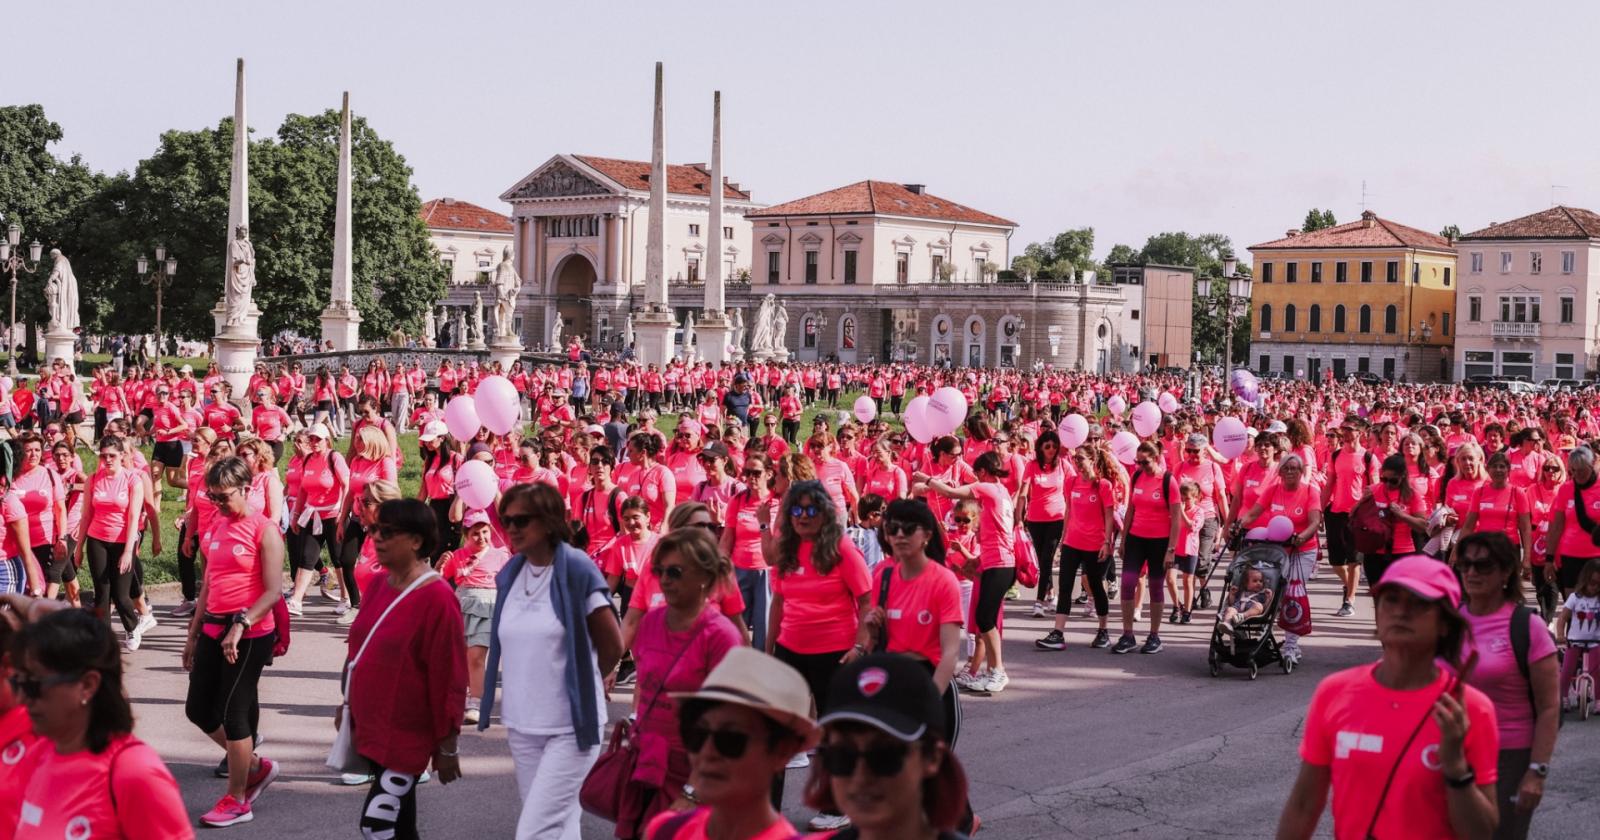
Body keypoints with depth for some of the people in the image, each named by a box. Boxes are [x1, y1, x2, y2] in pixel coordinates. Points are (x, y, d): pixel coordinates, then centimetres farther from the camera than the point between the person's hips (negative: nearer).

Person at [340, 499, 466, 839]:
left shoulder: (436, 598, -17)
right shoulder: (377, 585, 6)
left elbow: (449, 677, -16)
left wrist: (447, 746, -13)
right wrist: (349, 703, 20)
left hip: (405, 735, -8)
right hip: (371, 727, 8)